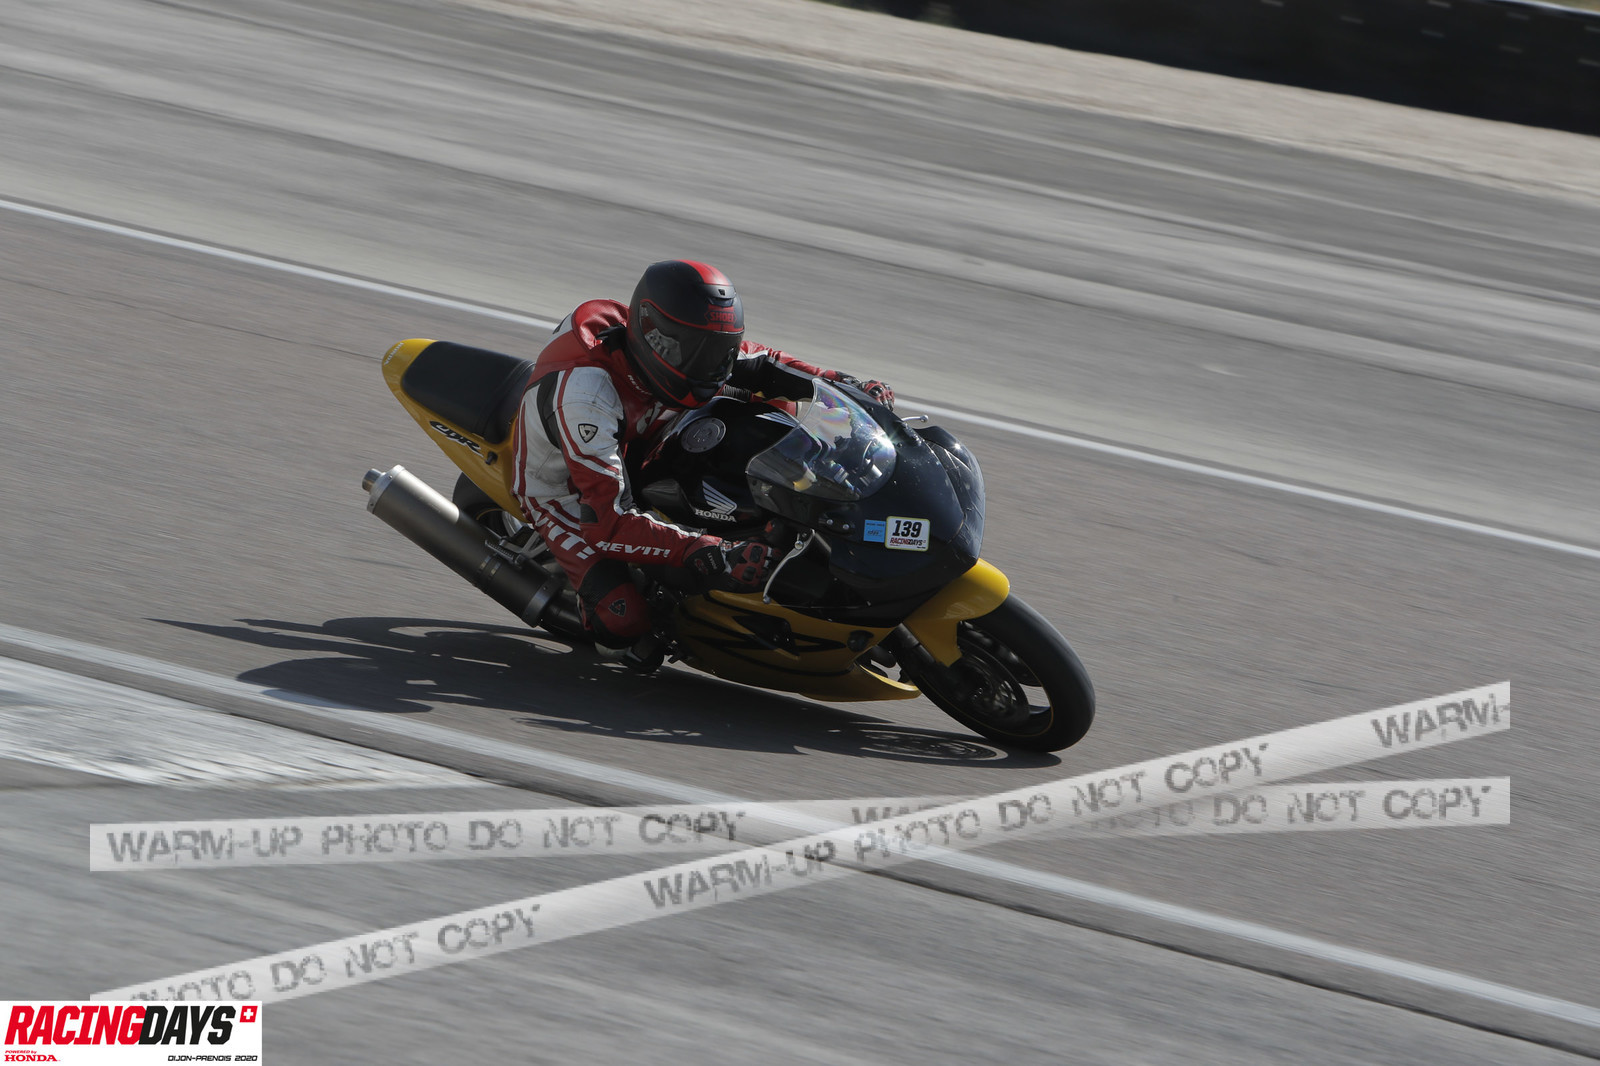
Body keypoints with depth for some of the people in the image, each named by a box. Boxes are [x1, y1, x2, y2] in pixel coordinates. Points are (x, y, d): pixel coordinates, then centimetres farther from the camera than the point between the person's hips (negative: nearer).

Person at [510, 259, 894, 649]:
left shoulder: (674, 346, -20)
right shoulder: (584, 393, -41)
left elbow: (758, 364, 0)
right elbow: (606, 521, -44)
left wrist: (848, 387, -14)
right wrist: (702, 553, -53)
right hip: (563, 492, -7)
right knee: (625, 623, -29)